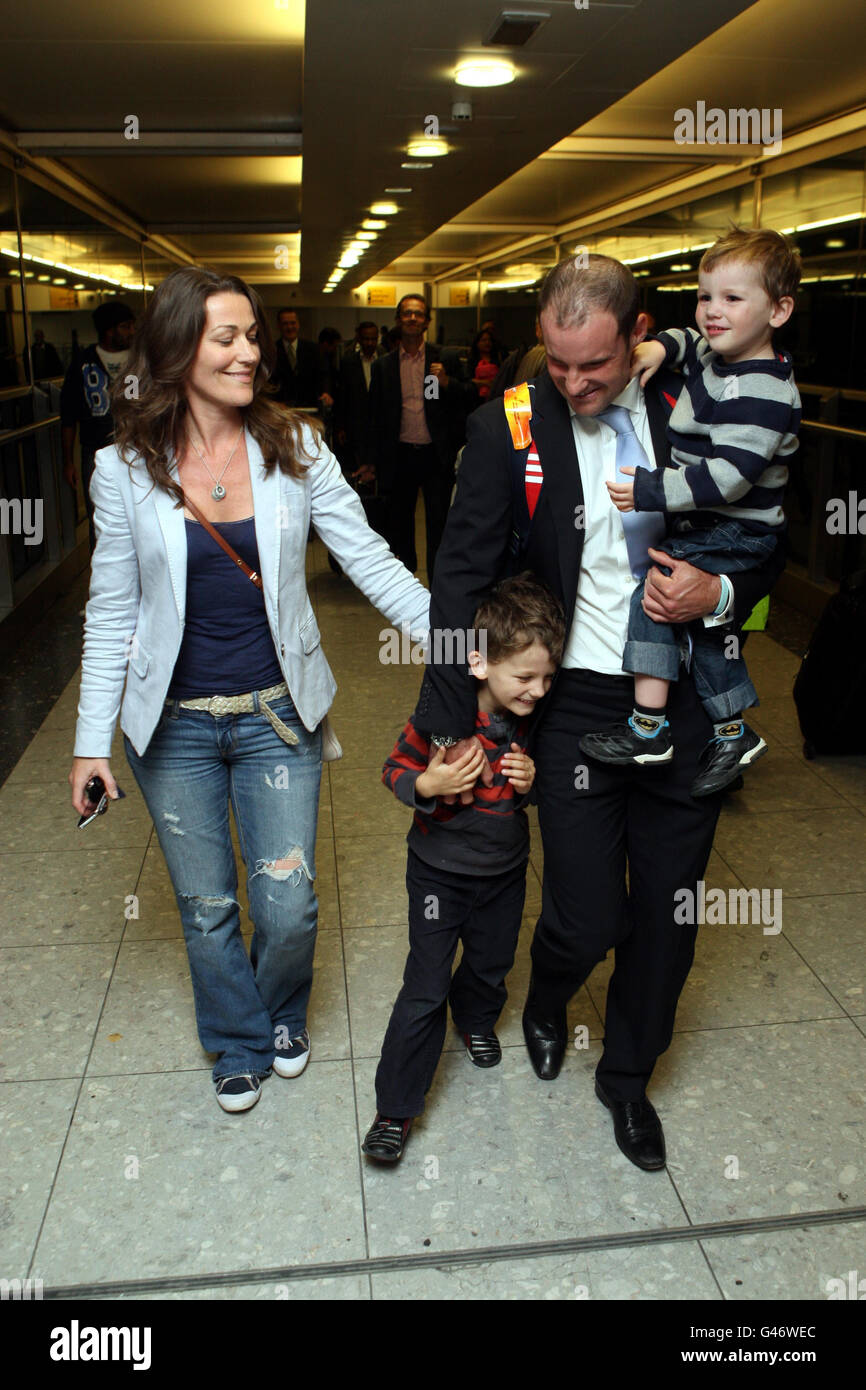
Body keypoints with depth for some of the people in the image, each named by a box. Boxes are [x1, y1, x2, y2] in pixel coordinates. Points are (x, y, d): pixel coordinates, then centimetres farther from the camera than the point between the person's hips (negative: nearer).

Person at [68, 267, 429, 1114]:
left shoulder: (294, 450, -5)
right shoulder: (125, 470, -6)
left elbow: (371, 563, -6)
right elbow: (112, 611, 0)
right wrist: (92, 738, 0)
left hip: (277, 715, 0)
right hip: (174, 725, 0)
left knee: (289, 908, 5)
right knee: (207, 909, 13)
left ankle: (282, 1017, 41)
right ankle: (240, 1045, 42)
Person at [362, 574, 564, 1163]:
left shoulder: (535, 718, -11)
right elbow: (396, 769, -12)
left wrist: (532, 783, -17)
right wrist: (427, 785, -33)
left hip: (505, 871, 4)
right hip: (439, 871, -4)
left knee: (492, 965, 25)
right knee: (425, 991, 0)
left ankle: (476, 1016, 59)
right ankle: (396, 1108, 14)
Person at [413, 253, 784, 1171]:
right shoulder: (508, 429, -6)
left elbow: (768, 541, 8)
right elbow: (462, 577, -6)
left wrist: (721, 593, -15)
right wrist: (449, 726, -9)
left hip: (688, 705, 3)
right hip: (577, 706, -2)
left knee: (667, 916, 13)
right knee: (587, 919, 0)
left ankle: (627, 1077, 40)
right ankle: (546, 1004, 40)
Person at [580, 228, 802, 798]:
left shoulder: (761, 394, -23)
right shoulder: (717, 357, 7)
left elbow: (729, 476, -31)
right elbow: (692, 341, 31)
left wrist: (651, 491, -32)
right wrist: (661, 346, 9)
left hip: (730, 538, -10)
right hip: (707, 528, 11)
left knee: (655, 592, -20)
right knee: (706, 622, 15)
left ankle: (649, 727, -18)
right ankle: (732, 733, 28)